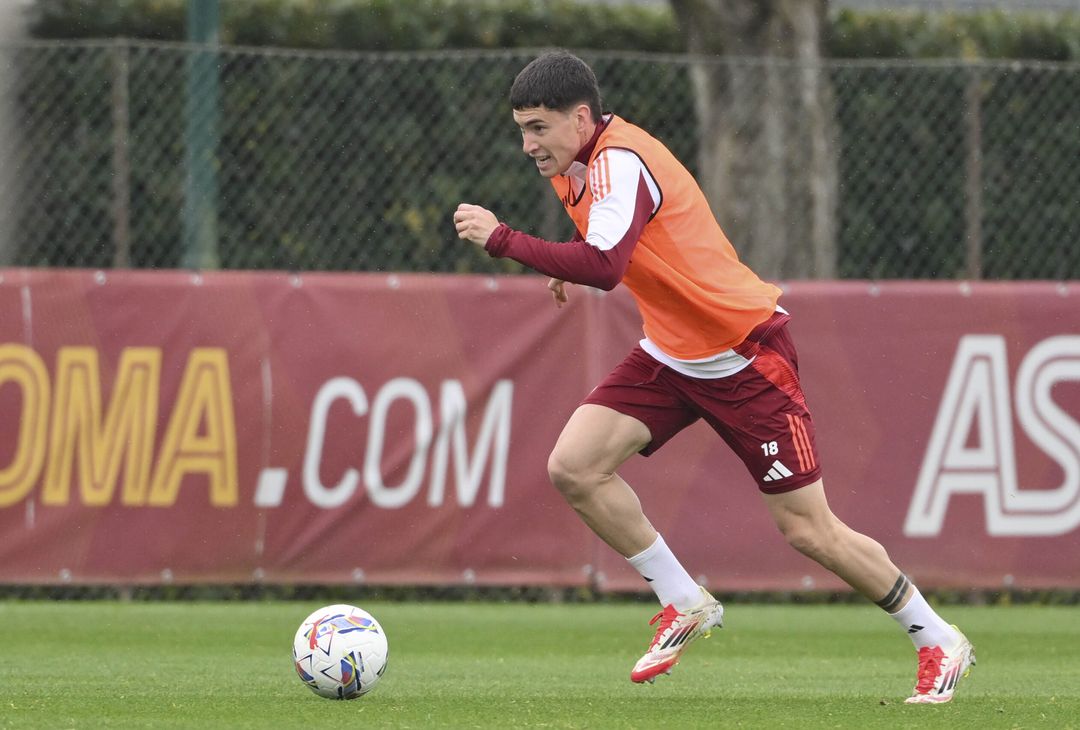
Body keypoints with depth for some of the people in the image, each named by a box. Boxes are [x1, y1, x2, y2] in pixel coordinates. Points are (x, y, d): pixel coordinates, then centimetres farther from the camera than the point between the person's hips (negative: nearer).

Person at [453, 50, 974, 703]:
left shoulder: (620, 163, -25)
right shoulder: (574, 163, 3)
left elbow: (604, 266, -40)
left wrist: (502, 239, -35)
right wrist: (569, 266, 8)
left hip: (744, 354, -9)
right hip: (671, 354, 9)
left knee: (808, 530, -5)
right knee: (574, 467, -10)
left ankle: (940, 642, 13)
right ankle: (685, 605, 5)